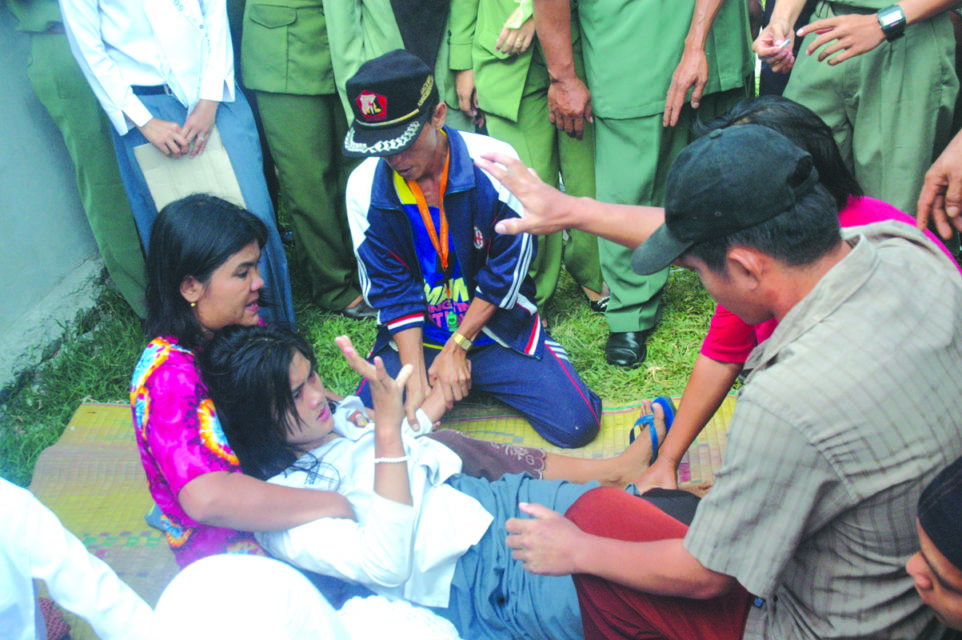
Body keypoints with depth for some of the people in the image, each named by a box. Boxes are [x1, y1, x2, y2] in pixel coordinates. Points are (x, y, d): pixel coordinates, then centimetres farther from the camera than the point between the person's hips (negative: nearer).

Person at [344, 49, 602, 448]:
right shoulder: (364, 187, -10)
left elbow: (507, 269, -9)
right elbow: (392, 292, -7)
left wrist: (459, 346, -9)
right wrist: (416, 383, -15)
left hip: (497, 328, -1)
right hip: (414, 339, 2)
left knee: (576, 423, -15)